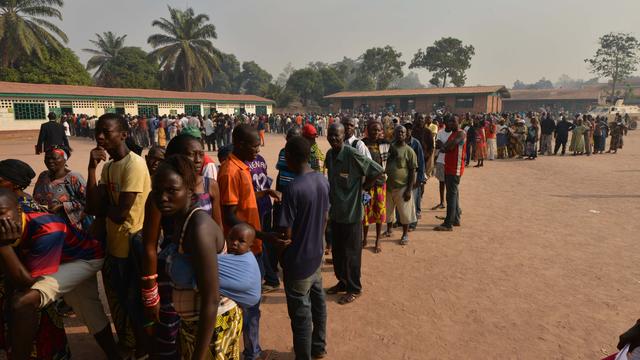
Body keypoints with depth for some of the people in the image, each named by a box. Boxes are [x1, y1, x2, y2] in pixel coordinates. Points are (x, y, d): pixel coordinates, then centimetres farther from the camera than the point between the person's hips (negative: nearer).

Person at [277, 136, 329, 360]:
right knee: (318, 302, 23)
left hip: (298, 261, -8)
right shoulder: (323, 180, -2)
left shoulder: (293, 188, -26)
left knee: (301, 314, 8)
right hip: (317, 255, 8)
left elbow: (287, 234, -22)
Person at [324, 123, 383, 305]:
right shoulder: (330, 154, 4)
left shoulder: (352, 154, -19)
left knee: (351, 252, 6)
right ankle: (342, 282, 36)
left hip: (351, 211, -7)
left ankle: (354, 288, 22)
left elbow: (377, 170, -18)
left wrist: (364, 187, -7)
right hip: (335, 210, 7)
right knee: (337, 251, 18)